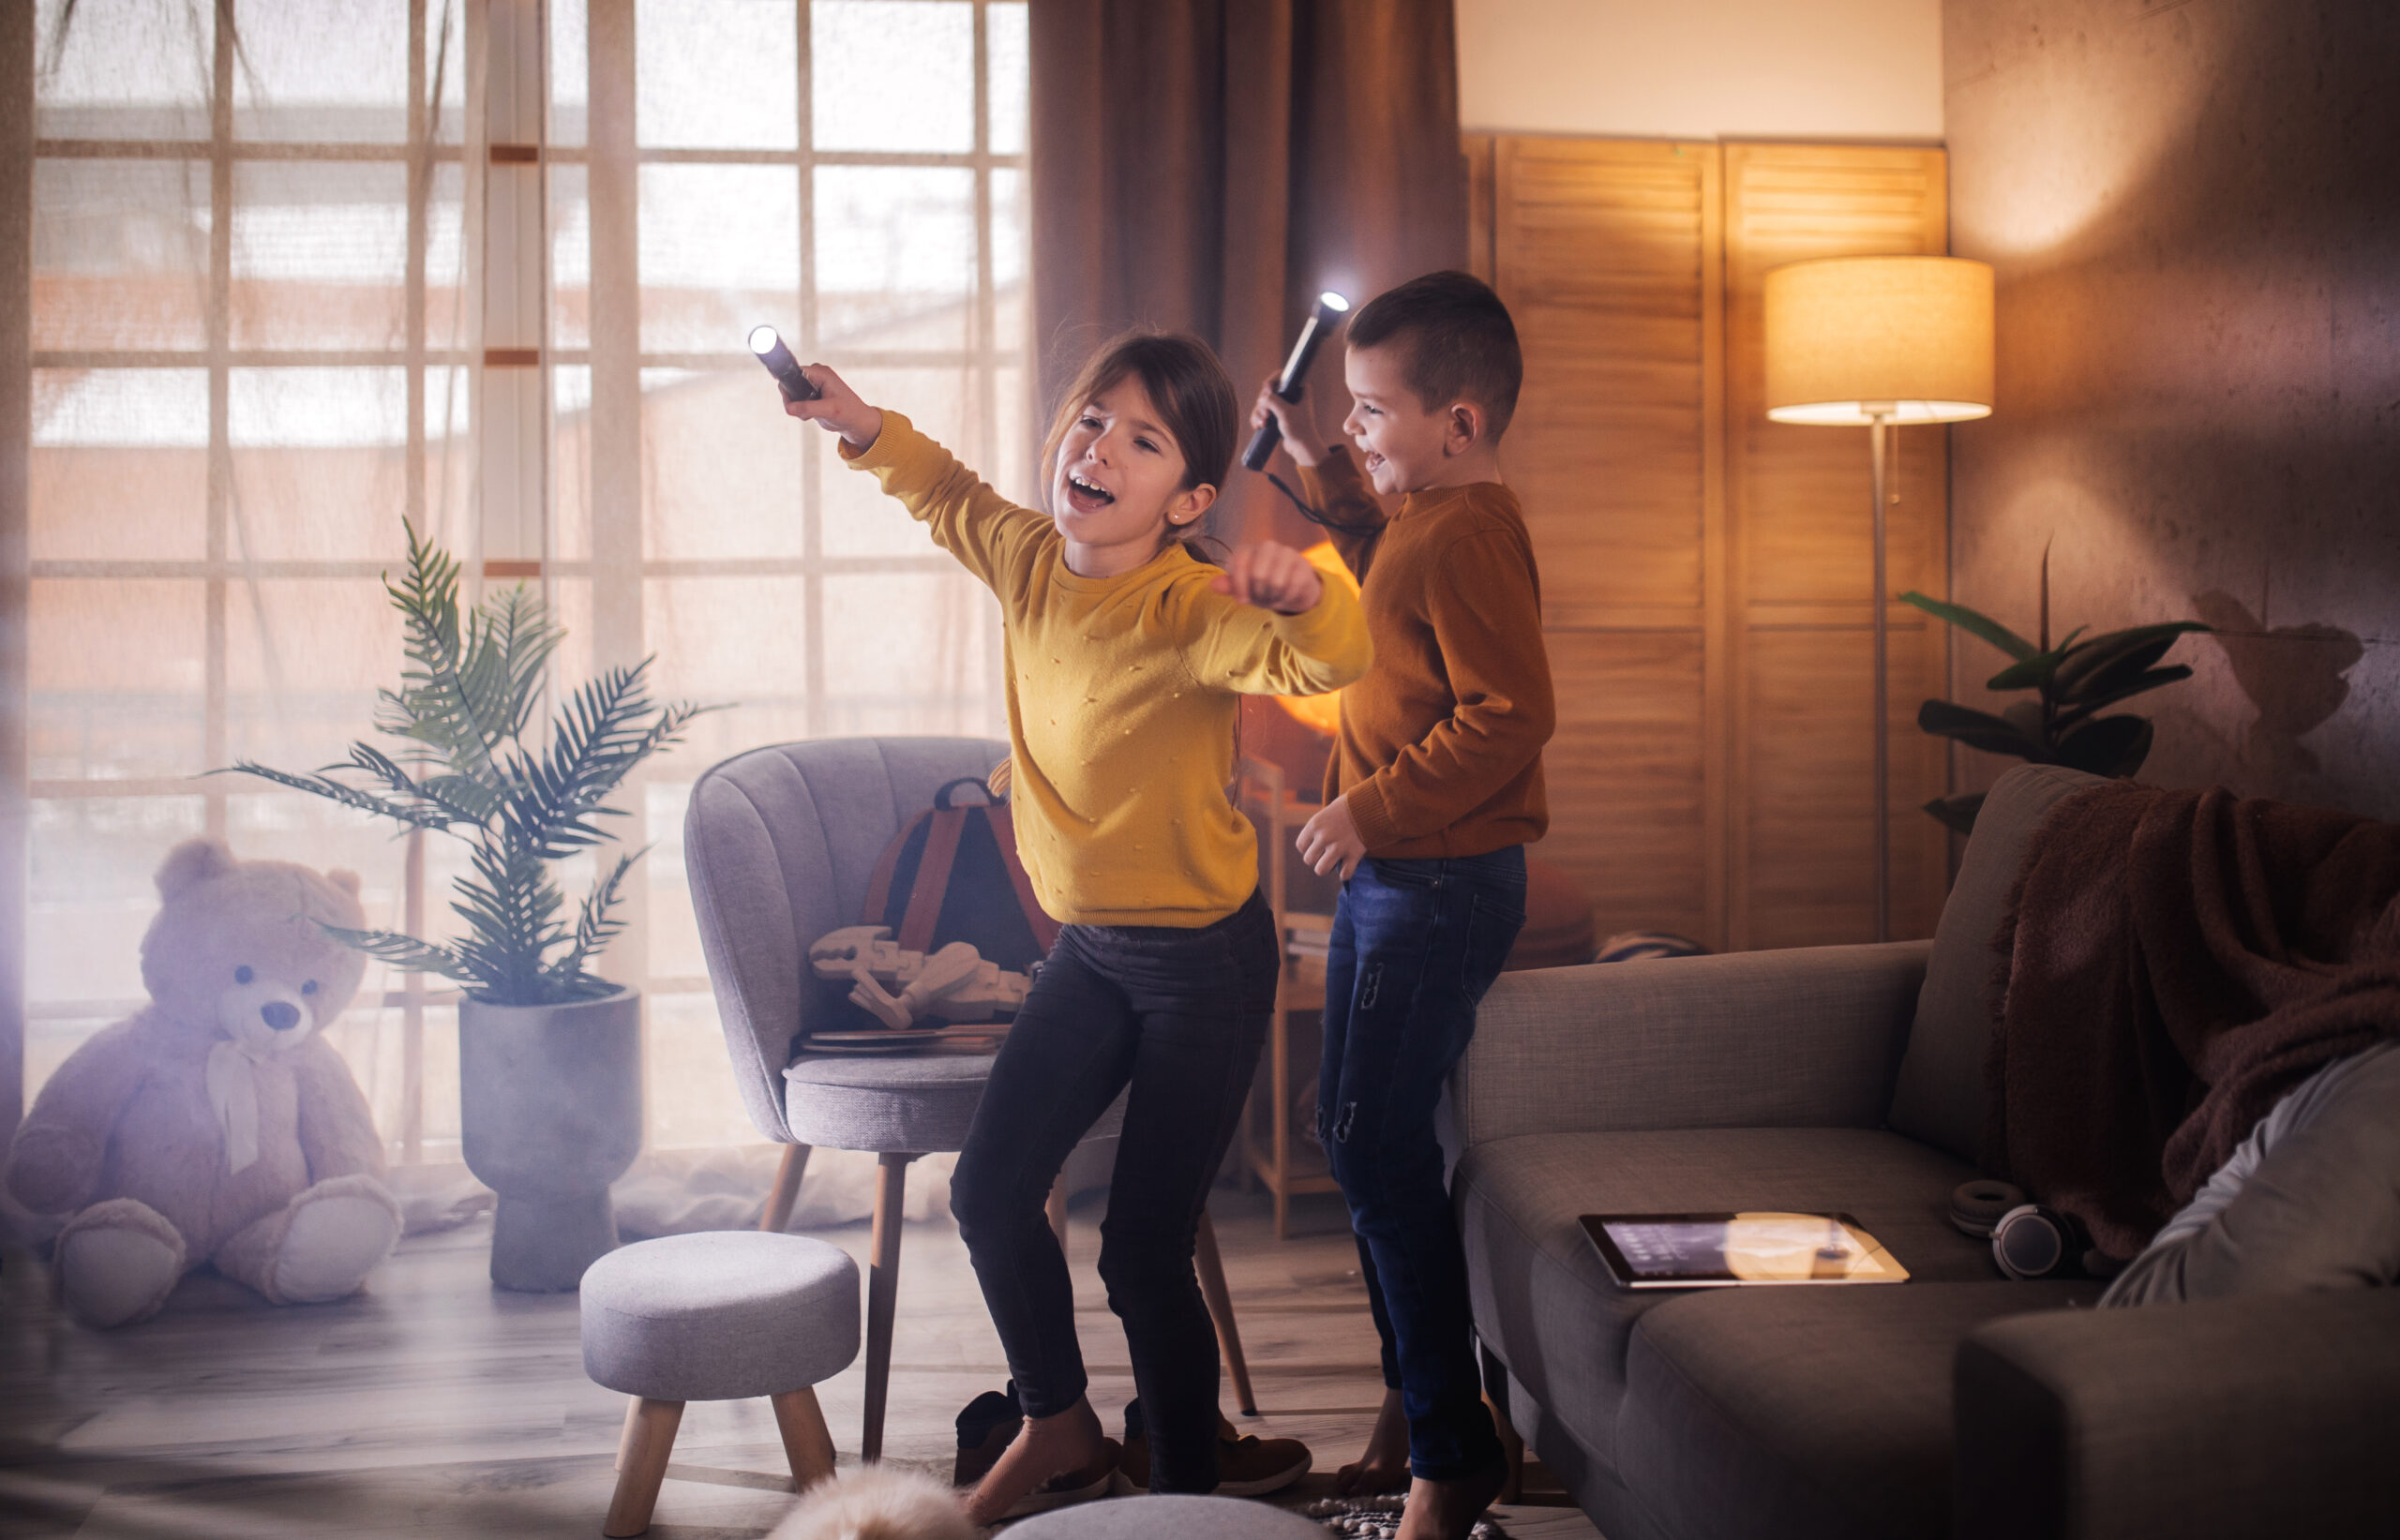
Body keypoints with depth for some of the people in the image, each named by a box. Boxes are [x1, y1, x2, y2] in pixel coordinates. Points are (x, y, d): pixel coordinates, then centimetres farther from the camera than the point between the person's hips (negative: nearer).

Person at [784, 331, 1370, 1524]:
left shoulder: (1188, 610, -25)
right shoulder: (1029, 559, -4)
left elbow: (1329, 662, -42)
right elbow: (948, 496, 18)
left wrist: (1302, 597, -63)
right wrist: (862, 425, 3)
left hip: (1205, 958, -7)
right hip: (1088, 945, 7)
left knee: (1143, 1250, 0)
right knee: (988, 1188, 9)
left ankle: (1187, 1494, 25)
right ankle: (1057, 1422, 36)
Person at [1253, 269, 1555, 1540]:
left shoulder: (1470, 535, -20)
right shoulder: (1422, 516, 12)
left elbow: (1510, 716, -27)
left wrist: (1373, 808, -23)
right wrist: (1322, 470, 27)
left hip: (1437, 886, -11)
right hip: (1392, 877, 11)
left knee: (1375, 1146, -8)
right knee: (1358, 1130, 16)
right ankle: (1413, 1395, 31)